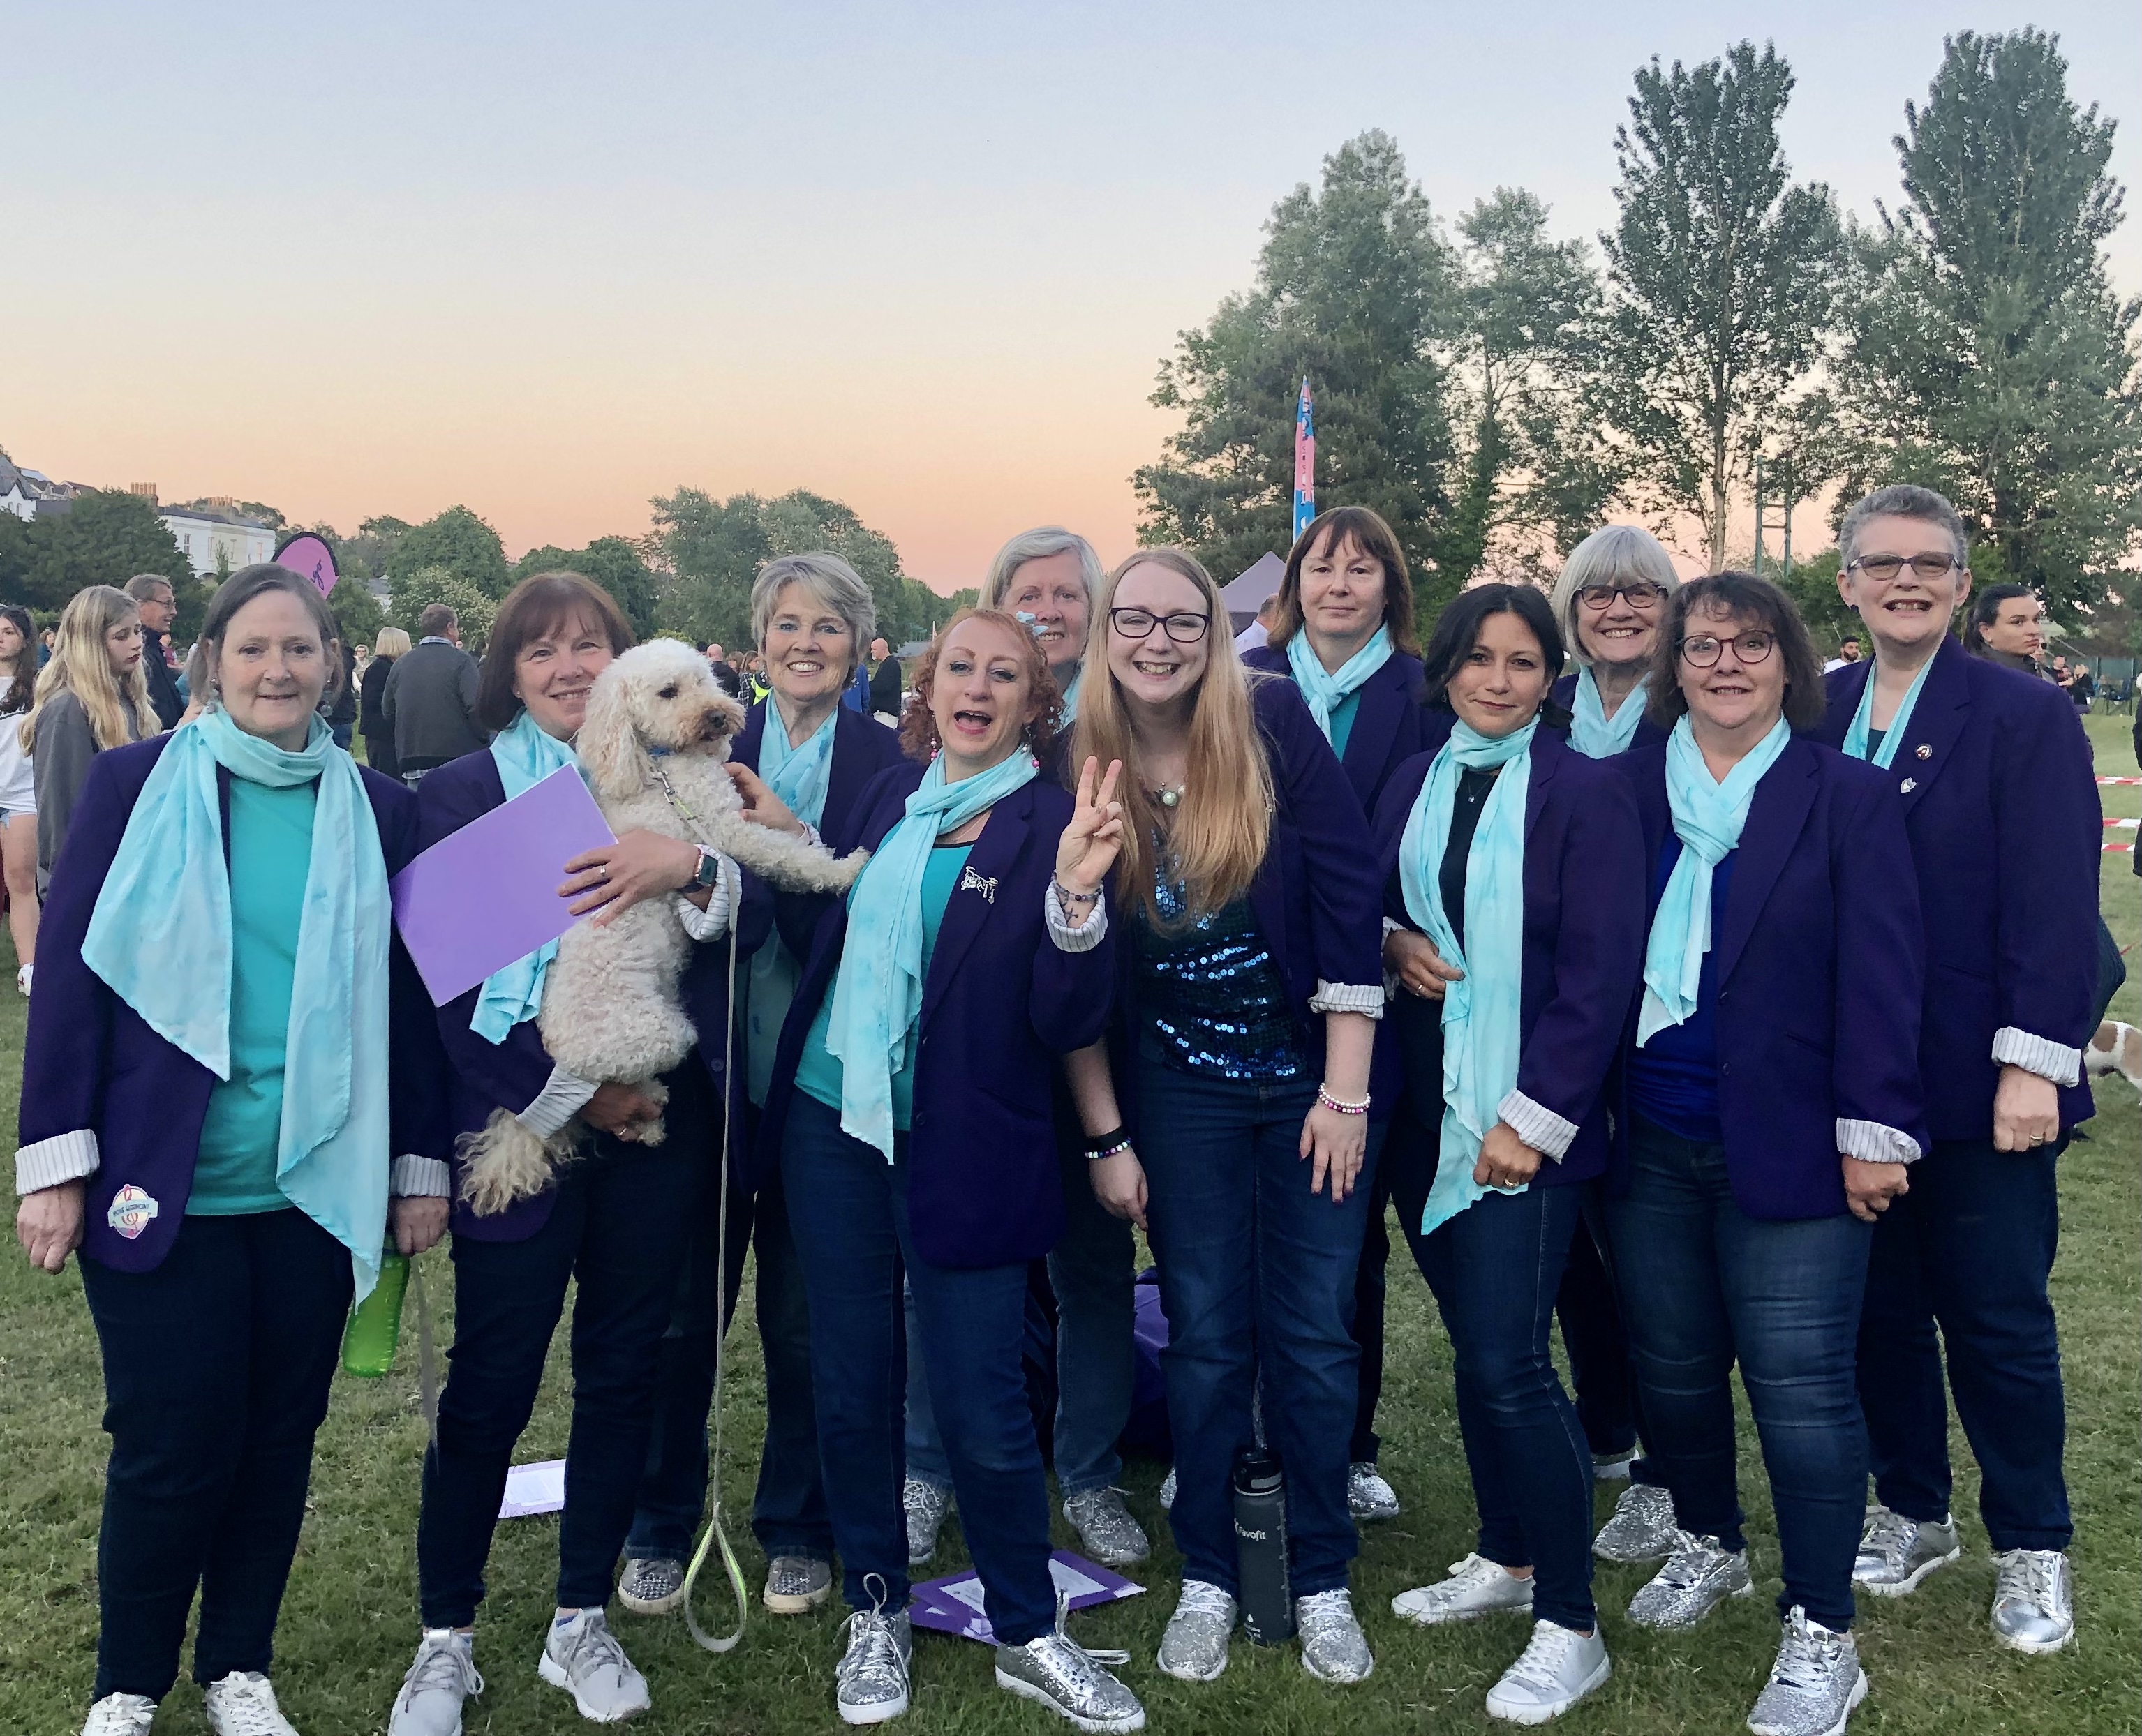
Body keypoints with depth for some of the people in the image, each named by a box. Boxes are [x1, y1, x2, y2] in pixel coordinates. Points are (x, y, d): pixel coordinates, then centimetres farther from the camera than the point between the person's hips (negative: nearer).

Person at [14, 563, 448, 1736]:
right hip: (160, 1187, -2)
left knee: (279, 1441, 11)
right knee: (169, 1449, 3)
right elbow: (69, 973, -3)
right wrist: (55, 1163, -6)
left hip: (317, 1189, 2)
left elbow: (404, 995, 8)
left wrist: (421, 1166, 7)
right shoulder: (135, 784, -3)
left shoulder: (375, 810, 4)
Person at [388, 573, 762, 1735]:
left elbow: (748, 923, -2)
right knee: (490, 1387, 2)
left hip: (657, 1122, 3)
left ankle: (581, 1625, 26)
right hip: (522, 1126, -3)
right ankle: (446, 1640, 20)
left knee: (622, 1372, 10)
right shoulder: (462, 793, 0)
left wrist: (689, 866, -23)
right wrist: (568, 1095, -12)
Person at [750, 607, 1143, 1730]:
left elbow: (1069, 1024, -16)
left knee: (982, 1407, 3)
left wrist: (1075, 893, -30)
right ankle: (874, 1614, 33)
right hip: (833, 1126, 5)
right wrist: (785, 842, 5)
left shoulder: (1052, 824, -9)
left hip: (962, 1151, -4)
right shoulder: (890, 795, 6)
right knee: (851, 1386, 14)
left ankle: (1028, 1636, 25)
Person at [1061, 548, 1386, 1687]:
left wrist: (1345, 1090, -13)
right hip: (1177, 1090, 1)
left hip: (1312, 1074, -1)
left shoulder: (1274, 724, -12)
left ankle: (1322, 1581, 21)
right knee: (1206, 1336, 7)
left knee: (1314, 1333, 5)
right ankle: (1206, 1578, 23)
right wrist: (1104, 1136, -2)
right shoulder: (1083, 767, -6)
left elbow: (1351, 896, -12)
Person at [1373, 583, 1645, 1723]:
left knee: (1508, 1364, -8)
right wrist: (1392, 943, -6)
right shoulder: (1412, 786, 9)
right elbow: (1369, 910, 17)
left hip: (1525, 1117, -5)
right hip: (1424, 1109, 5)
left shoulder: (1585, 792, -7)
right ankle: (1506, 1556, 32)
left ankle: (1569, 1629, 5)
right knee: (1472, 1342, 13)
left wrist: (1534, 1117, -15)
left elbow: (1600, 973, -11)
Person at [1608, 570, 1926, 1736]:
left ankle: (1820, 1634, 13)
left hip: (1788, 1145, -4)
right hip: (1649, 1143, 4)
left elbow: (1879, 973, -7)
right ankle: (1707, 1545, 40)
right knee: (1671, 1365, 16)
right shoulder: (1625, 789, 5)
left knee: (1799, 1384, -1)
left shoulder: (1847, 798, -3)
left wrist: (1874, 1130, -11)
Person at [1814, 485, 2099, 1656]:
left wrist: (2032, 1064, -16)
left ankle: (2031, 1549, 24)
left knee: (1999, 1319, 6)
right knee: (1879, 1306, 13)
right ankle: (1910, 1512, 31)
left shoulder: (2027, 718, -5)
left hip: (1976, 1085, -3)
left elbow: (2056, 908, -10)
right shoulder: (1816, 715, 6)